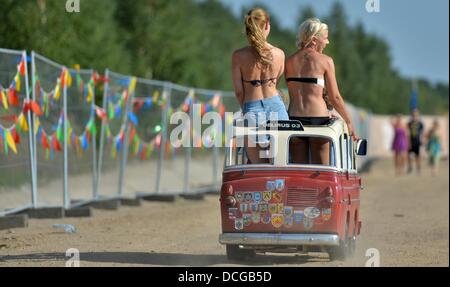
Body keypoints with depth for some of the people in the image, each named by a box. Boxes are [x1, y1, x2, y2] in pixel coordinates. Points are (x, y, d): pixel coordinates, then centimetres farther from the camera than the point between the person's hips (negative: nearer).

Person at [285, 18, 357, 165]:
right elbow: (335, 97, -2)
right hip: (318, 118, -3)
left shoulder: (289, 61, 8)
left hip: (294, 118, 3)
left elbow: (294, 93, 10)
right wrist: (349, 122, 8)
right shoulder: (325, 61, -3)